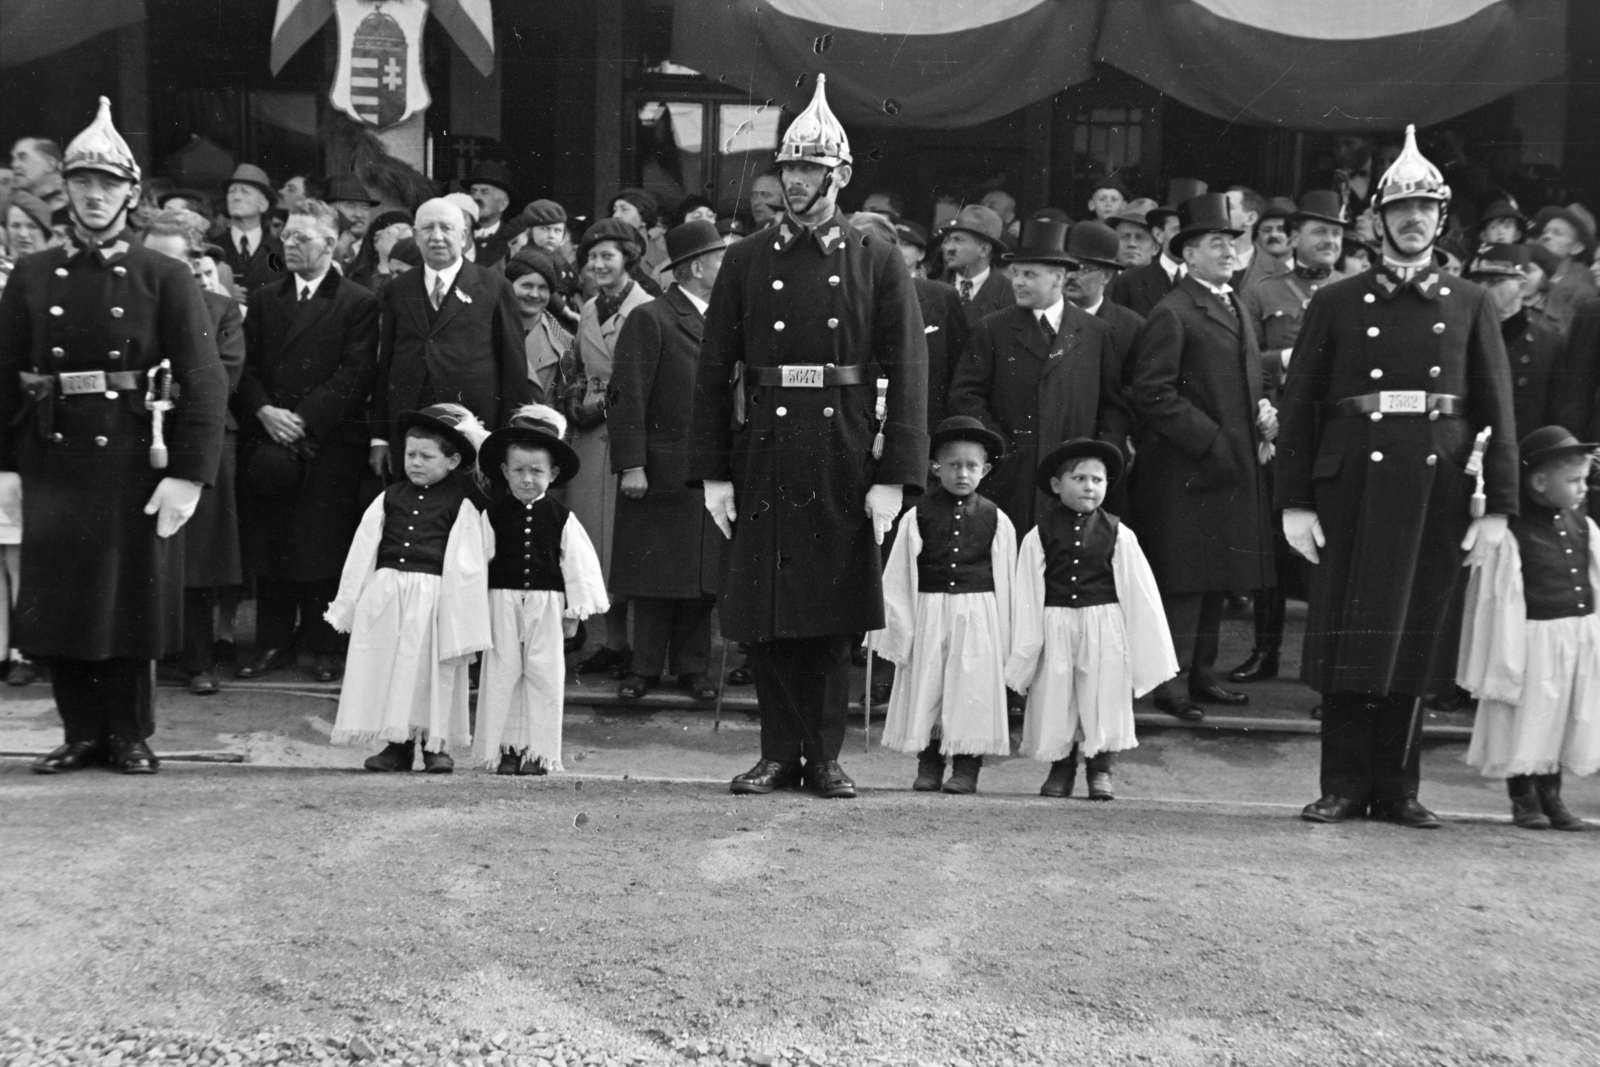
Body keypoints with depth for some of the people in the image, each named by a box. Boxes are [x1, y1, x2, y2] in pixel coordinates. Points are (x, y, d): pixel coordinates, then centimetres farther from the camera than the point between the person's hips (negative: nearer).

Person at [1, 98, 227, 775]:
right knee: (58, 600, 6)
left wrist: (188, 474, -15)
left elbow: (203, 381, -8)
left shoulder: (166, 279, -2)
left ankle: (131, 736, 19)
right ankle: (82, 735, 20)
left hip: (135, 465, -3)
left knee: (133, 599, 4)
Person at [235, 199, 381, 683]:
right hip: (267, 441, 4)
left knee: (323, 549, -2)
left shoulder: (359, 304, 2)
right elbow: (247, 366, 10)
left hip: (329, 443, -4)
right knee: (266, 547, 5)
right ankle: (273, 644, 15)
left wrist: (304, 419, -13)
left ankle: (323, 647, 9)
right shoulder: (263, 300, 16)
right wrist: (265, 412, -8)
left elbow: (356, 374, -7)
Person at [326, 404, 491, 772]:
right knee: (384, 667, 4)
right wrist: (349, 604, 10)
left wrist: (463, 617, -7)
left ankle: (436, 744, 12)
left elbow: (466, 564, -2)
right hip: (385, 592, 4)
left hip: (433, 597, -4)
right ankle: (397, 744, 14)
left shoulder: (460, 504, -1)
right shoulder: (390, 498, 10)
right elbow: (363, 552, 12)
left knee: (431, 670, 0)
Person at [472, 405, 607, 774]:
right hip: (503, 601, 0)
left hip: (546, 604, 0)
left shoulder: (561, 518, 2)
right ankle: (506, 747, 12)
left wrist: (575, 610, 4)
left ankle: (539, 751, 10)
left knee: (544, 675, 2)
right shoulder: (493, 515, 1)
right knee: (502, 674, 3)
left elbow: (578, 562, 5)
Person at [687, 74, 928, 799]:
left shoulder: (878, 263, 3)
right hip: (763, 460, 1)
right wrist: (712, 472, -1)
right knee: (763, 615, 4)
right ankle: (779, 752, 17)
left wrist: (894, 477, -9)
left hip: (843, 463, -1)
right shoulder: (746, 261, 7)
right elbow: (715, 369, 5)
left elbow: (907, 372, -2)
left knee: (833, 616, 5)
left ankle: (824, 755, 17)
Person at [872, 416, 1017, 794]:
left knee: (973, 691, 1)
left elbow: (1006, 581, 6)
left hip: (979, 616, 0)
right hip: (928, 613, 0)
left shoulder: (996, 520, 2)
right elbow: (897, 577, 2)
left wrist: (1004, 634, 3)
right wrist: (900, 627, -2)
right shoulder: (917, 517, 0)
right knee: (926, 689, 5)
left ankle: (966, 767, 11)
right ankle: (928, 764, 16)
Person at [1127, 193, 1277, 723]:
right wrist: (1210, 440, -18)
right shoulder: (1172, 313, -9)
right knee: (1183, 579, -6)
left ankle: (1202, 673, 21)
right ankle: (1170, 680, -1)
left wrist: (1264, 414, 8)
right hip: (1185, 470, -9)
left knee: (1217, 578, 12)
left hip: (1232, 466, 9)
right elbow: (1153, 393, -16)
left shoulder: (1233, 308, 19)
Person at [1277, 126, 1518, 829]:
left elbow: (1497, 409, 6)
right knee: (1347, 632, 1)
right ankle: (1344, 787, 11)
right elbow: (1298, 404, 3)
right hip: (1351, 484, -1)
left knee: (1417, 633, 6)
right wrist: (1293, 501, -5)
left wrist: (1499, 505, -2)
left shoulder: (1470, 305, 10)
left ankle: (1396, 788, 17)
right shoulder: (1336, 304, 6)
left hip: (1437, 486, 1)